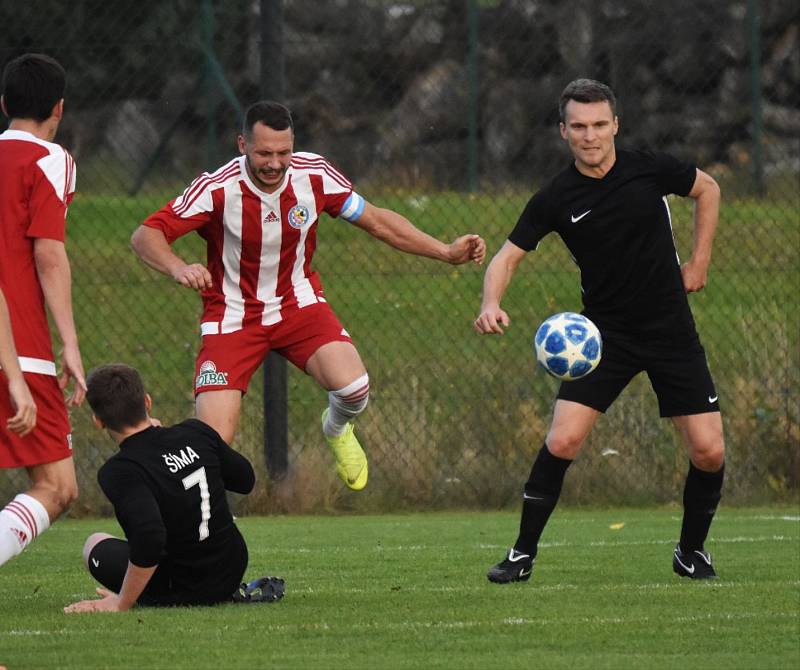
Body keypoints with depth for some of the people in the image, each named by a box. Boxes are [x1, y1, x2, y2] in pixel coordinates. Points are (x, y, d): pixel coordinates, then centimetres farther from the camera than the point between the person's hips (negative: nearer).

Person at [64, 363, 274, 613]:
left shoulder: (120, 471, -24)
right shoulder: (197, 432, -6)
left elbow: (149, 538, -38)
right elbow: (245, 480, 12)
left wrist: (121, 603, -26)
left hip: (179, 593, -6)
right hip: (231, 576, 6)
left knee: (96, 544, 22)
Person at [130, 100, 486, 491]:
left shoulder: (315, 176, -13)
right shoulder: (218, 189, -22)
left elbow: (377, 221, 2)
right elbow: (145, 236, -22)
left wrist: (446, 252, -2)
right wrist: (178, 268, -42)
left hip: (297, 303, 2)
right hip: (233, 317, -2)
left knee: (352, 387, -24)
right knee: (213, 442, -18)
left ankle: (337, 429, 15)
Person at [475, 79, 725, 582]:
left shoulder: (650, 169, -6)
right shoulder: (556, 199, -7)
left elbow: (707, 189, 13)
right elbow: (509, 256, -3)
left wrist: (699, 261, 7)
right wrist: (492, 303, -24)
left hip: (672, 330, 1)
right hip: (605, 333, -1)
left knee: (709, 451, -6)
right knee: (562, 441, -16)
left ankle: (692, 550, 18)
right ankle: (524, 554, -1)